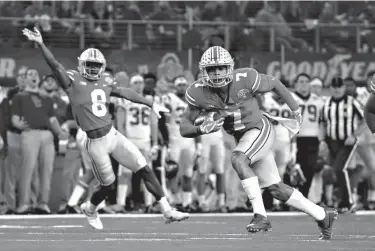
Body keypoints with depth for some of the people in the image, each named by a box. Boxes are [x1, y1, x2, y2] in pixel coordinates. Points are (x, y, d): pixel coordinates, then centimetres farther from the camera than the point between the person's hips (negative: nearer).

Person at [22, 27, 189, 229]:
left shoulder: (105, 82, 10)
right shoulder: (73, 81, -6)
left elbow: (126, 94, 19)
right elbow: (55, 65, -17)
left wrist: (151, 104, 24)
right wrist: (41, 44, -31)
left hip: (113, 135, 5)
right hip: (96, 142, -5)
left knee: (145, 170, 0)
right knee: (108, 184, 6)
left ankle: (167, 210, 6)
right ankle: (90, 209, 37)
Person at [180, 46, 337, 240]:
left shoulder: (246, 79, -25)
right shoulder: (198, 93, -17)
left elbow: (274, 84, -6)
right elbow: (184, 129, -13)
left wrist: (295, 109, 5)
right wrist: (202, 129, -35)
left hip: (260, 129, -5)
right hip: (242, 137, 5)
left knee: (238, 159, -32)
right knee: (275, 189, 8)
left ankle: (260, 215, -27)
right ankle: (322, 215, 23)